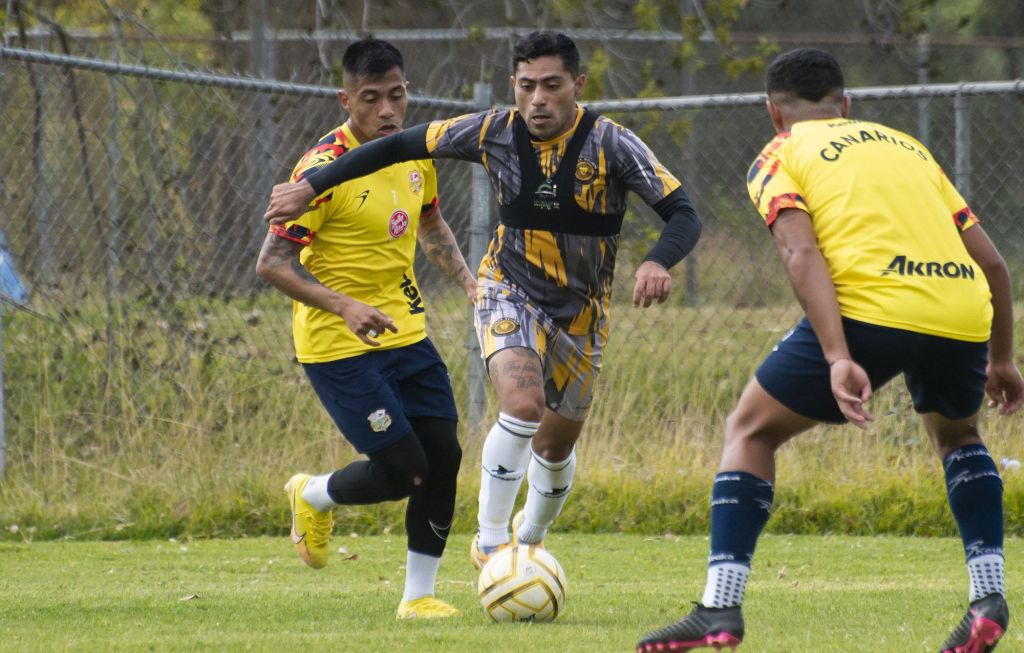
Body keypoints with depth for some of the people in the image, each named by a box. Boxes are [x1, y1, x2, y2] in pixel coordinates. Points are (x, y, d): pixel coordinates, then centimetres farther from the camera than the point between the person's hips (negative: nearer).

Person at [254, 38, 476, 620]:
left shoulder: (416, 152, 4)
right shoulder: (325, 168, -19)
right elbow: (273, 264, -18)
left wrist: (467, 280, 9)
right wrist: (344, 306, -30)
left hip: (406, 332, 7)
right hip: (339, 347, -7)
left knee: (444, 457, -1)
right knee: (402, 468, -11)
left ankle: (419, 595, 12)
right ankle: (314, 497, 21)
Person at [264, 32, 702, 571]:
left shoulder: (610, 143, -20)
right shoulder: (495, 132, -15)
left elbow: (682, 214, -22)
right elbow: (402, 146, -4)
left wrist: (658, 262, -45)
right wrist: (310, 187, -6)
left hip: (582, 310, 1)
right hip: (509, 291, -1)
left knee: (557, 443, 14)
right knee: (523, 402, -29)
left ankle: (530, 538, 44)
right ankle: (490, 542, -17)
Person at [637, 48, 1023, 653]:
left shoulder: (780, 156, 16)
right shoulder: (907, 146, 31)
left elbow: (802, 253, -4)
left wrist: (838, 359, -14)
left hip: (872, 307, -4)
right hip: (963, 313, 4)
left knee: (751, 430, 15)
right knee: (957, 433, 35)